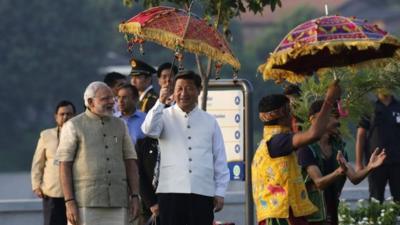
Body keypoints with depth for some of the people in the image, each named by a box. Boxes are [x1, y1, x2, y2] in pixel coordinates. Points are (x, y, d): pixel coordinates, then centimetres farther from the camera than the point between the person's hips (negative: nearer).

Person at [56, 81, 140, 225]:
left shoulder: (120, 125, 15)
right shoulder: (73, 126, 2)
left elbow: (130, 162, 15)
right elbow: (64, 166, -2)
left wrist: (134, 196, 3)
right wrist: (69, 202, -12)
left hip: (117, 203, 4)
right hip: (85, 204, -4)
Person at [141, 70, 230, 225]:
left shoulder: (210, 121, 12)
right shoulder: (165, 116, 8)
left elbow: (220, 160, 12)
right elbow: (149, 130, -14)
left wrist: (220, 192, 6)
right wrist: (160, 102, -17)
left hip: (202, 193, 1)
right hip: (171, 191, -1)